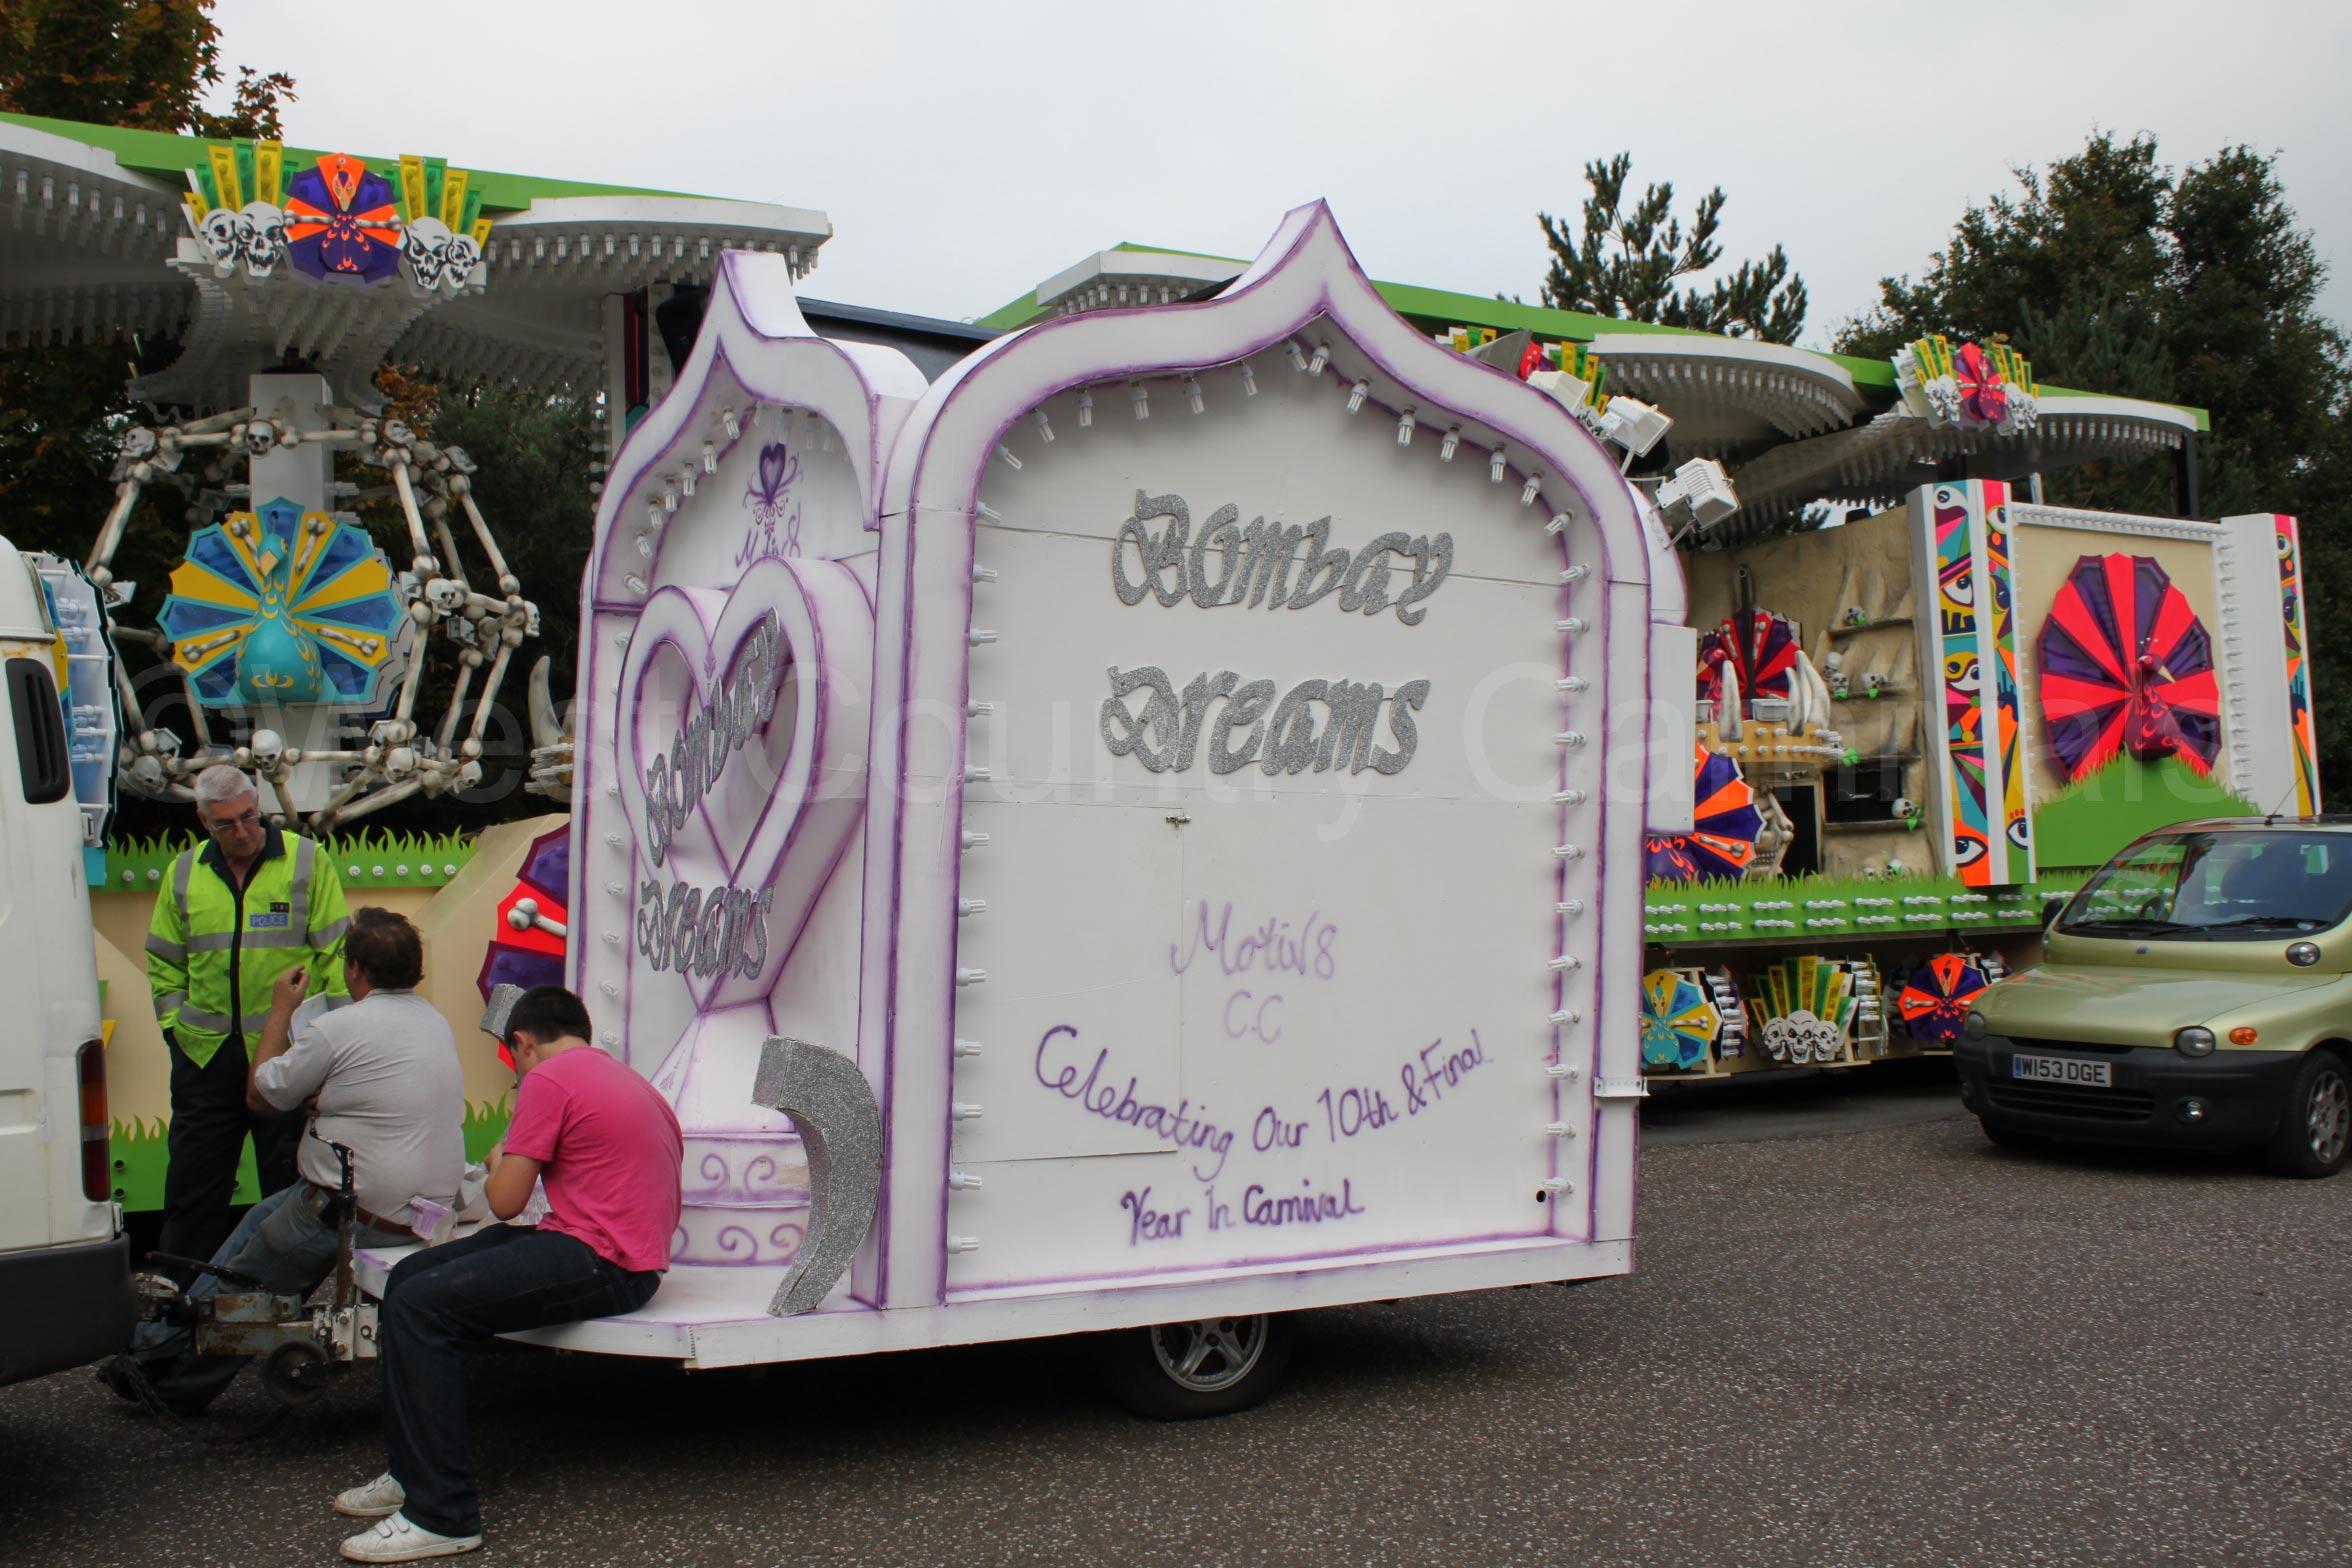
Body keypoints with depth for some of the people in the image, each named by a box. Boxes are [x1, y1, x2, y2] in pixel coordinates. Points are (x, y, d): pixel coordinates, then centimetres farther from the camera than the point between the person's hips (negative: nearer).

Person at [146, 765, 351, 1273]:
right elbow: (163, 962, 17)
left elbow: (336, 951, -2)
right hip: (204, 1054, 3)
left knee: (289, 1184, 6)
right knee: (192, 1184, 10)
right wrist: (173, 1022, 7)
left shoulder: (305, 860, -2)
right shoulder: (184, 874, 8)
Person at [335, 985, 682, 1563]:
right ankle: (413, 1473, 18)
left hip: (599, 1266, -10)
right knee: (408, 1275, 12)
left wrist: (500, 1164, 14)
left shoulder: (548, 1080, -7)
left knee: (420, 1305, -17)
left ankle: (442, 1514, -16)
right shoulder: (627, 1079, 22)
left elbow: (506, 1201, -10)